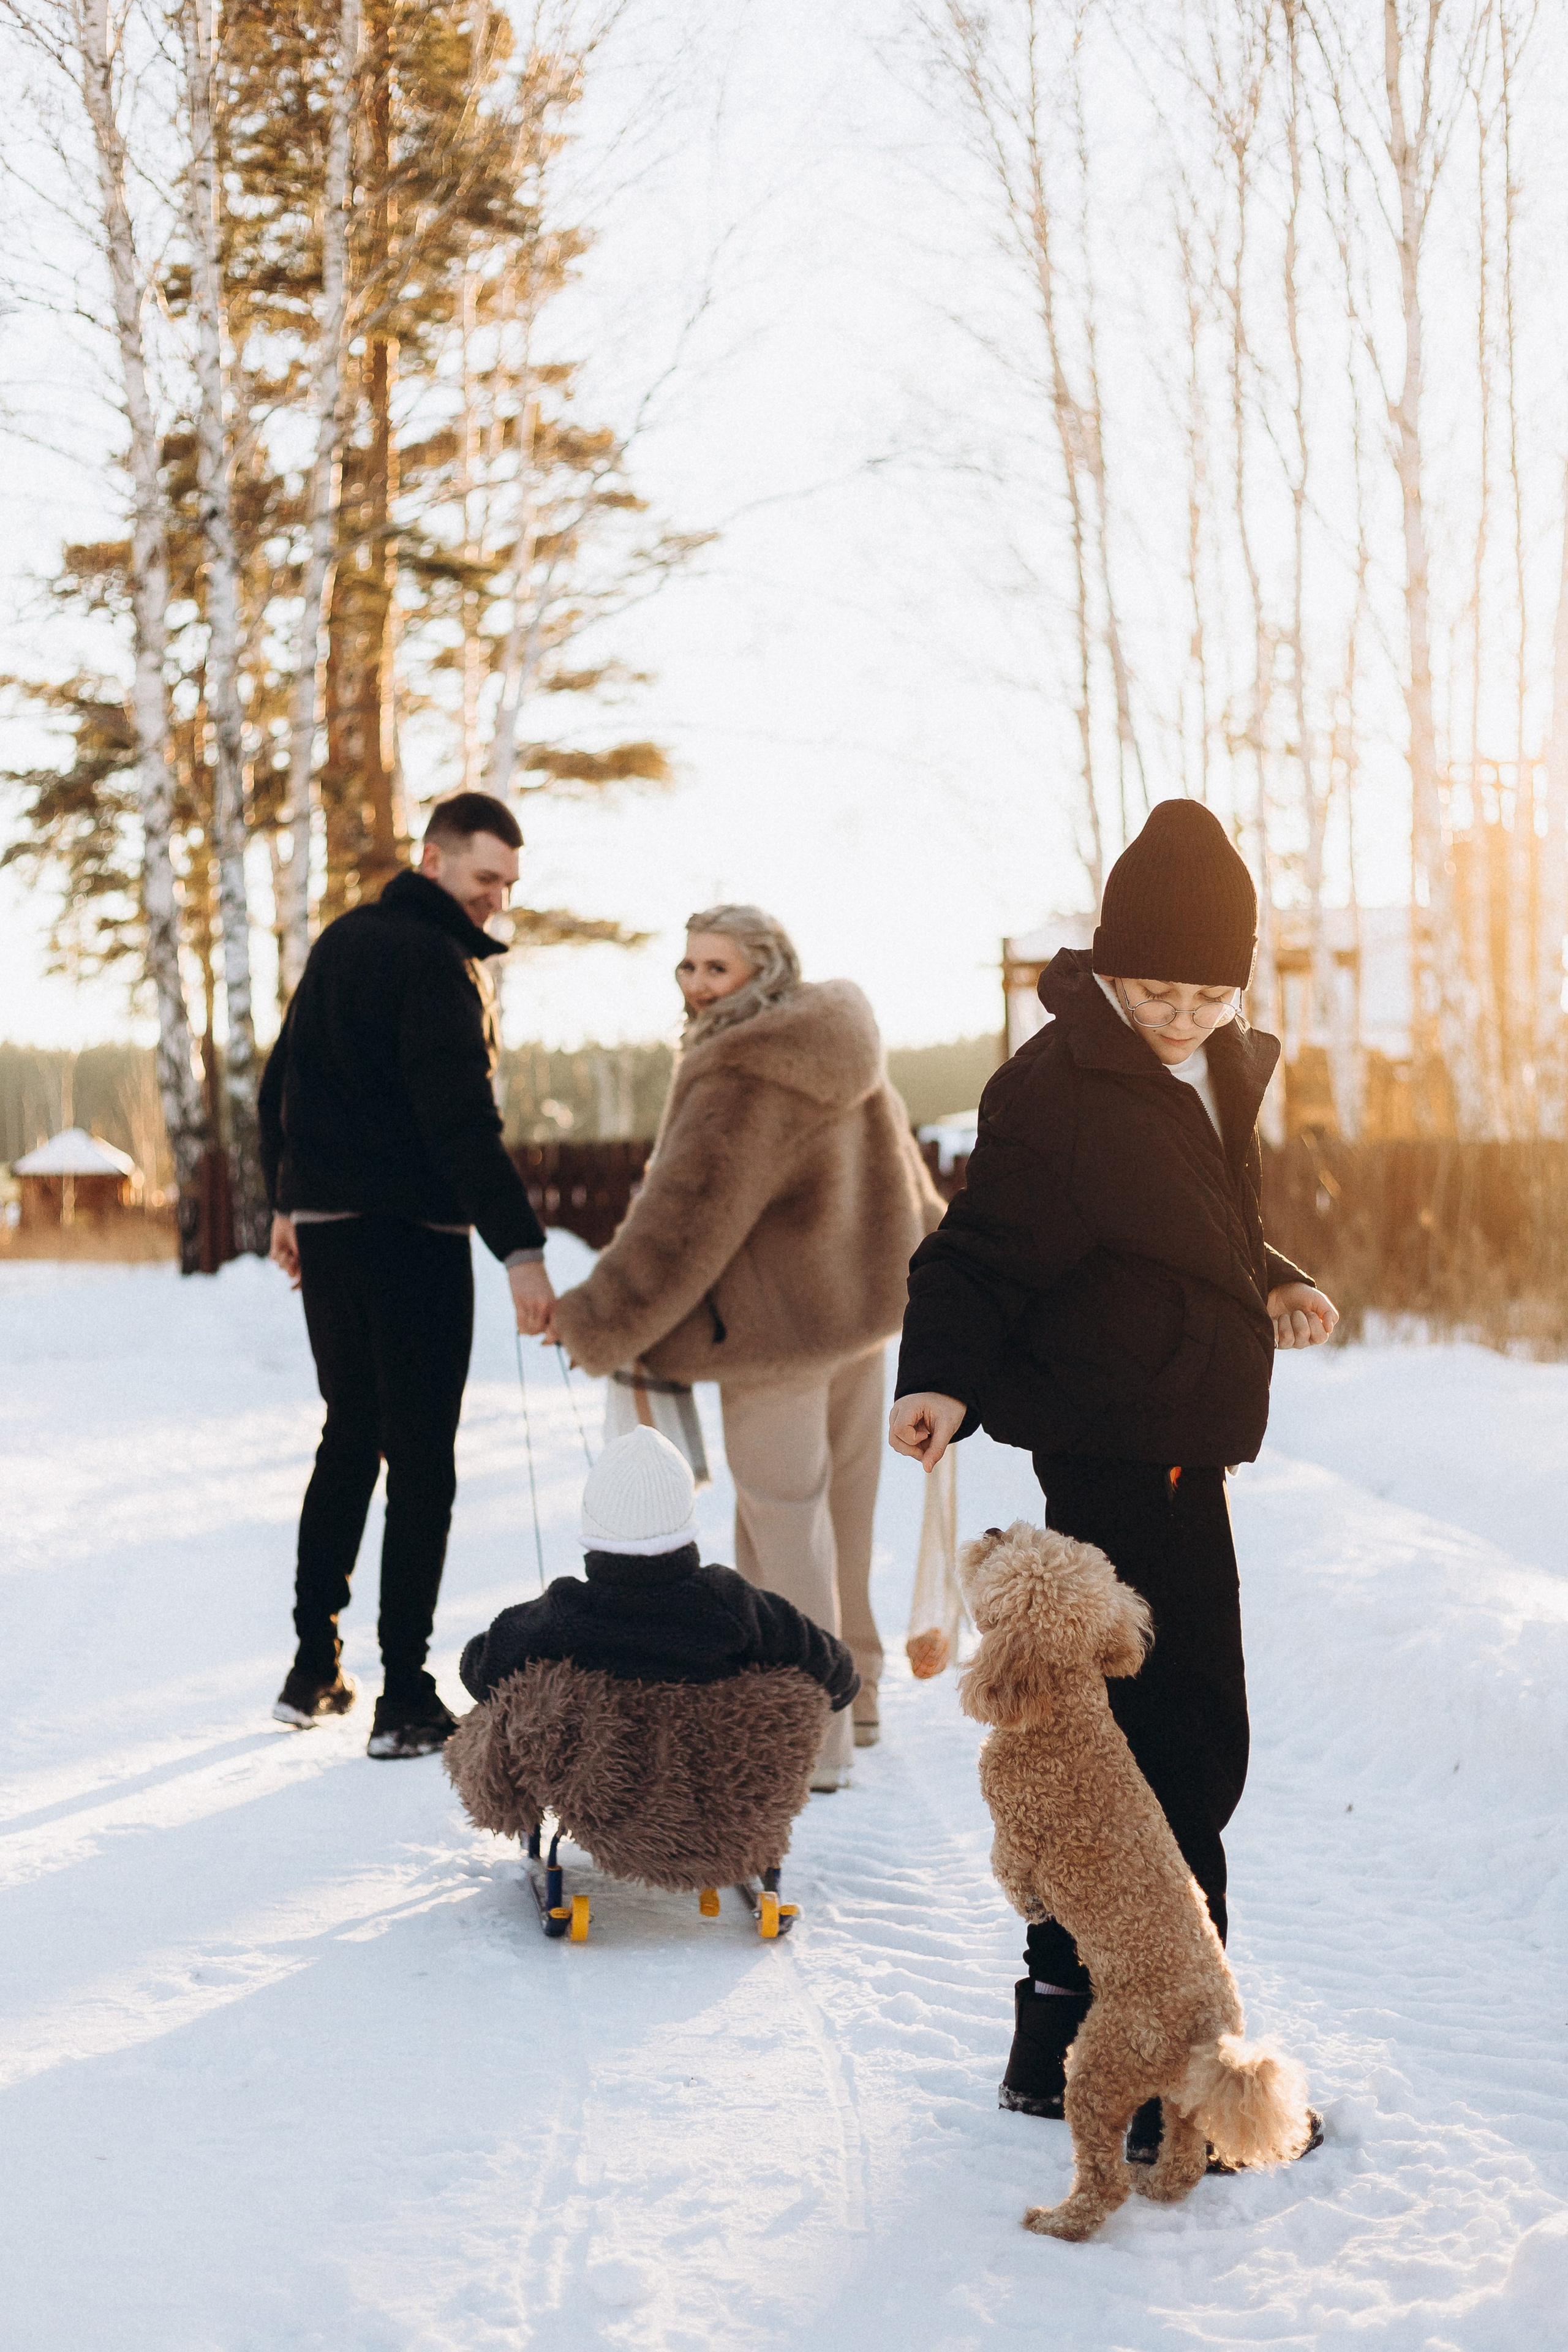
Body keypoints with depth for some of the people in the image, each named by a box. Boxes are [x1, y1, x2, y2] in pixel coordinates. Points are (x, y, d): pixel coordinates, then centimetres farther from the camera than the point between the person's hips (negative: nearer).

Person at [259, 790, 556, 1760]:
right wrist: (521, 1249, -29)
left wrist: (289, 1202, 29)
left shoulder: (342, 941, 13)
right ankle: (406, 1698, -1)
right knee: (421, 1460, -2)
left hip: (324, 1228, 8)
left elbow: (281, 1083, 20)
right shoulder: (432, 962, -15)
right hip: (408, 1234, -8)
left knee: (349, 1437, 18)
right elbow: (463, 1124, -25)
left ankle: (313, 1668, 21)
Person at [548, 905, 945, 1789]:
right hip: (864, 1313, 9)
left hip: (779, 1331, -9)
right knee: (842, 1504, 19)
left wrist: (599, 1324, -20)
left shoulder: (744, 1078, -22)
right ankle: (852, 1693, 31)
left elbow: (685, 1216, -25)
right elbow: (901, 1161, 22)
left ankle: (811, 1741, -1)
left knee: (784, 1523, -3)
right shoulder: (841, 1050, 8)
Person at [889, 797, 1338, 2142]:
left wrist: (1267, 1286, 7)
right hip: (1121, 1450, -10)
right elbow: (981, 1259, -16)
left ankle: (1067, 2034, 26)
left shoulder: (1219, 1071, 11)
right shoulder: (1056, 1088, -16)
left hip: (1178, 1448, 10)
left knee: (1137, 1742, 15)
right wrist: (942, 1377, -32)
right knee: (1186, 1746, -8)